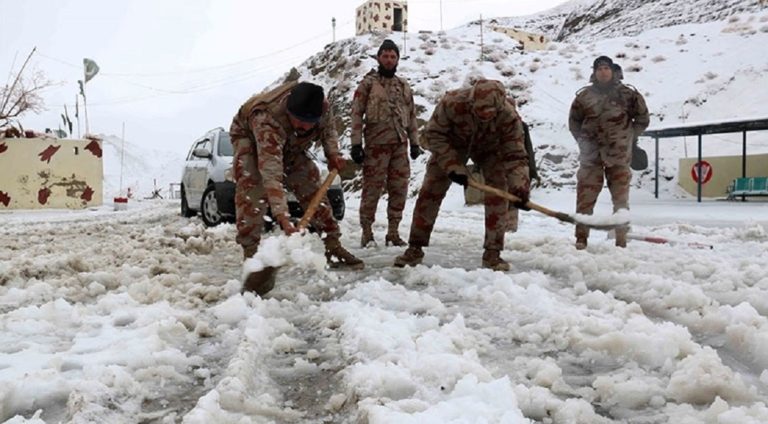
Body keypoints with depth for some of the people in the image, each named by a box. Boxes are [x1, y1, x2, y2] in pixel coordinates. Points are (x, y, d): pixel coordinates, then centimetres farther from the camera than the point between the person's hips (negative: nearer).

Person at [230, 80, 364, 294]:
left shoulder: (321, 106, -29)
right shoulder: (267, 119, -47)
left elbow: (327, 128, -3)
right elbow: (271, 173, -53)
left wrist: (332, 153, -20)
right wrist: (283, 218, -60)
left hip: (290, 145, 5)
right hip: (250, 137, -5)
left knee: (312, 187, 1)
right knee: (251, 187, -28)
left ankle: (334, 248, 13)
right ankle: (253, 258, -28)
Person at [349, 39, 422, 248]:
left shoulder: (404, 85, 16)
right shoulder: (368, 83, 1)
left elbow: (411, 116, 20)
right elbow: (357, 114, -3)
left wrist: (414, 143, 14)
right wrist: (356, 144, -10)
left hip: (400, 144, 5)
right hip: (376, 144, -5)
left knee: (399, 190, 6)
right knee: (372, 188, -3)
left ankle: (393, 232, 17)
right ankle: (367, 232, 7)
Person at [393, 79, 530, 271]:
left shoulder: (509, 117, -35)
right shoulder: (452, 102, -39)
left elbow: (515, 156, -28)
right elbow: (433, 134, -25)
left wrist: (520, 187, -42)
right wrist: (452, 166, -33)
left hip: (489, 148, 1)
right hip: (452, 144, 0)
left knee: (498, 193, -15)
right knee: (429, 192, -6)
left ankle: (492, 253, -4)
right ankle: (415, 249, 6)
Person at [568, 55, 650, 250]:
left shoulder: (627, 94, 2)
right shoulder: (584, 96, 4)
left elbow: (643, 119, 12)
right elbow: (574, 122, 15)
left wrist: (628, 137, 4)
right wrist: (583, 141, 5)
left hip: (619, 154, 0)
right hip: (591, 155, 0)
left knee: (621, 197, 6)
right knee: (585, 196, -2)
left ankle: (621, 239, 14)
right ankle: (581, 237, 6)